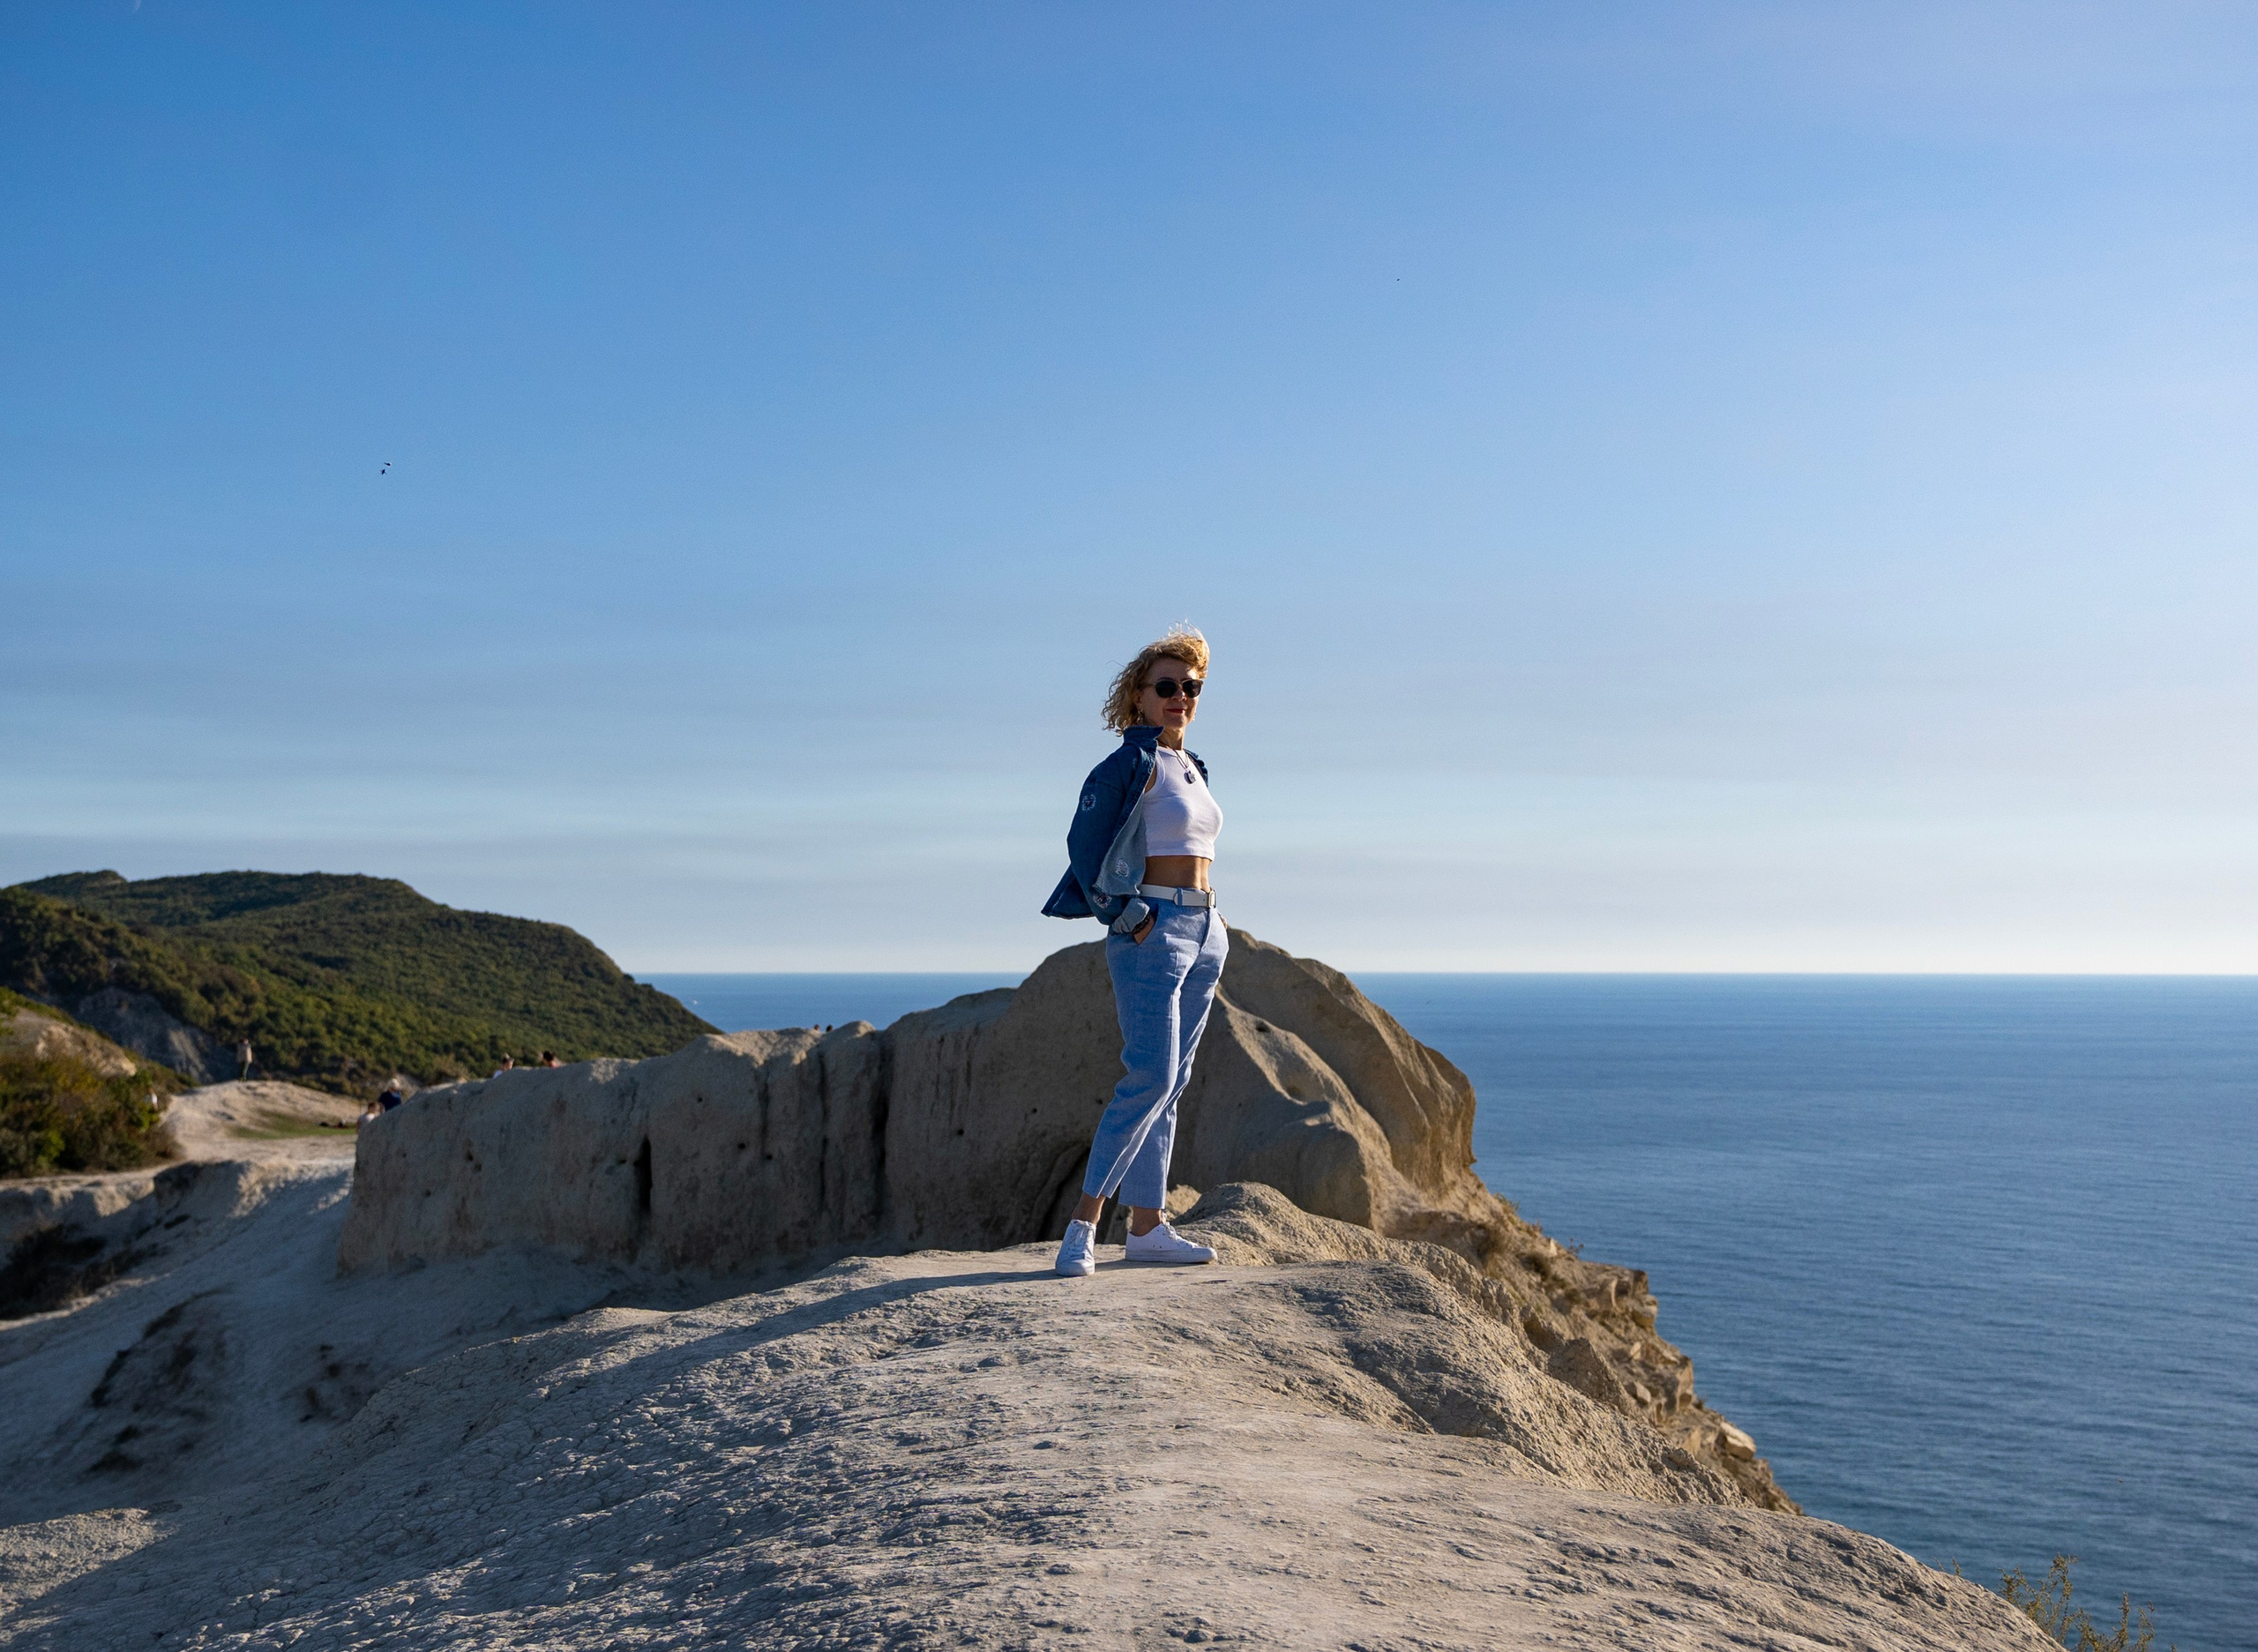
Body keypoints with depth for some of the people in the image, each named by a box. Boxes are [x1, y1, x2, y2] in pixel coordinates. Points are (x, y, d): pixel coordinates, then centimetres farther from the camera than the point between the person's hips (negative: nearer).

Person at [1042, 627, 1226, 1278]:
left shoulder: (1192, 768, 16)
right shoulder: (1131, 763, -8)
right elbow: (1084, 843, -12)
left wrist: (1210, 926, 14)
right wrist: (1130, 920, -15)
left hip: (1203, 931, 8)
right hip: (1152, 930, -8)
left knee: (1170, 1083, 7)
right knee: (1150, 1078, -16)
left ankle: (1148, 1227, 11)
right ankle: (1082, 1227, -13)